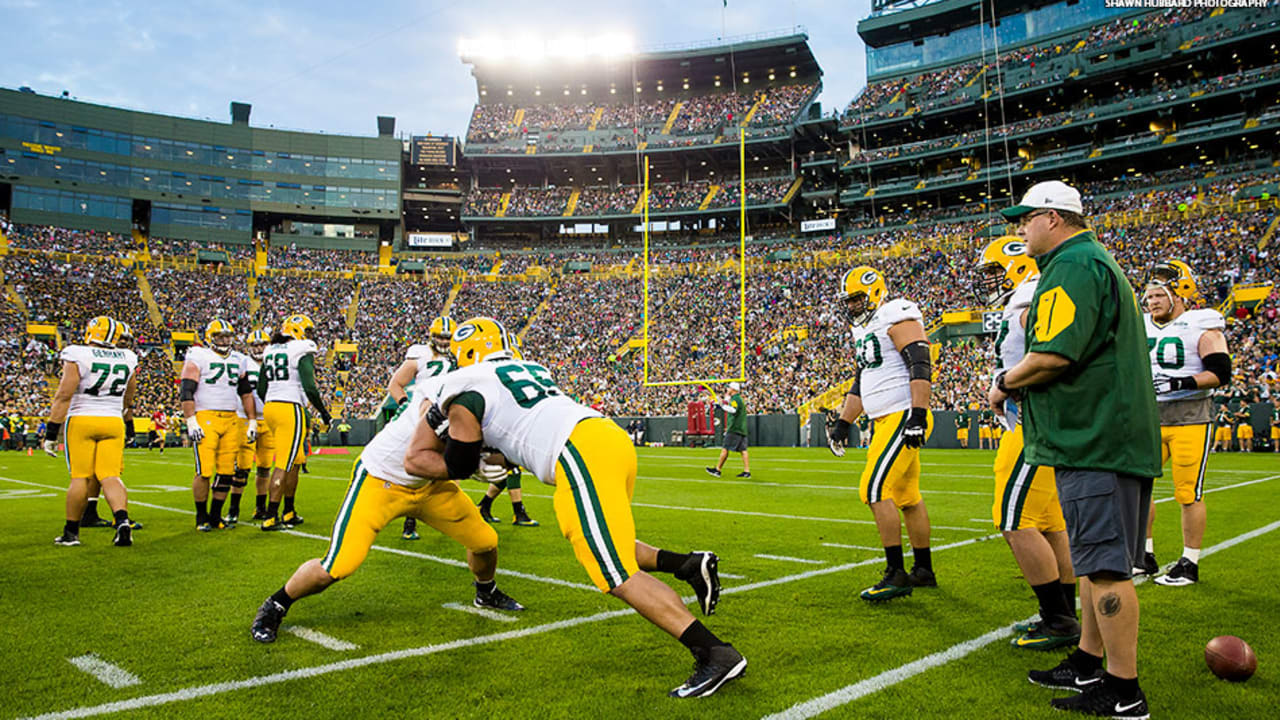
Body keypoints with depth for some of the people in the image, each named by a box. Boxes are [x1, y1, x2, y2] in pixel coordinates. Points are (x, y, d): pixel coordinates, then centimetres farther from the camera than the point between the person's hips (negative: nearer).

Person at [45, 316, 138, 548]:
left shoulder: (78, 357, -7)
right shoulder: (127, 360, 8)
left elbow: (64, 395, -11)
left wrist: (52, 431, -7)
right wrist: (128, 420, 37)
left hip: (81, 420, -3)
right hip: (113, 422, 3)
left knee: (81, 478, 3)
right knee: (110, 476, -1)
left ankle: (71, 531, 13)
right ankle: (123, 521, -21)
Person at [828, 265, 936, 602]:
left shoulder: (897, 316, -9)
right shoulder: (864, 331, 21)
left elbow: (921, 366, -18)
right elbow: (860, 384, 27)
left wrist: (918, 414, -25)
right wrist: (843, 423, 25)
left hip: (903, 417, -9)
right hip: (884, 421, 10)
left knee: (875, 489, -14)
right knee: (906, 496, 13)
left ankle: (896, 575, -9)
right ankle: (924, 571, 22)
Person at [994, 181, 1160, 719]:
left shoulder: (1072, 266, -13)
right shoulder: (1098, 263, 22)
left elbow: (1054, 356, -23)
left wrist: (1005, 383, -5)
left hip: (1095, 439, -11)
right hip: (1114, 433, 11)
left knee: (1105, 564, -5)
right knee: (1099, 560, 16)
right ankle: (1087, 666, 27)